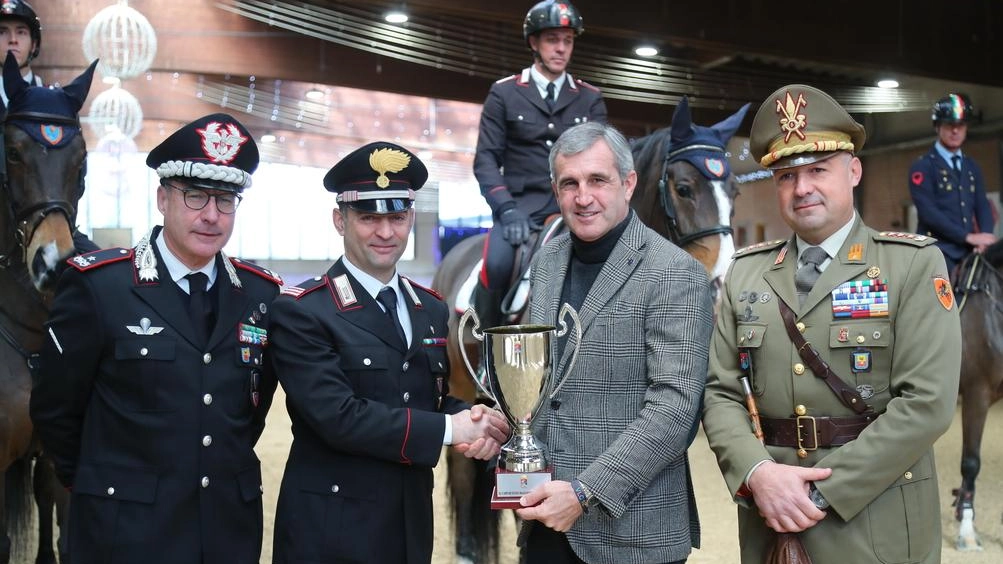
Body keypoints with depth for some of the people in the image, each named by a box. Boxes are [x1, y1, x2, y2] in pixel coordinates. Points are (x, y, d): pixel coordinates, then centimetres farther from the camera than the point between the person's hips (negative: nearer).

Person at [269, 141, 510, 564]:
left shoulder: (433, 310, 7)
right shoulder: (300, 311, -13)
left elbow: (439, 399, 11)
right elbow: (339, 417, -21)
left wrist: (475, 425, -11)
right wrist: (450, 429, -18)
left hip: (413, 525, 6)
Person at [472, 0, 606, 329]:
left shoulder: (590, 98, 15)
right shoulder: (504, 93, 8)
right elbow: (486, 159, 2)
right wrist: (506, 209, -14)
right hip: (523, 203, -2)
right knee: (498, 264, -30)